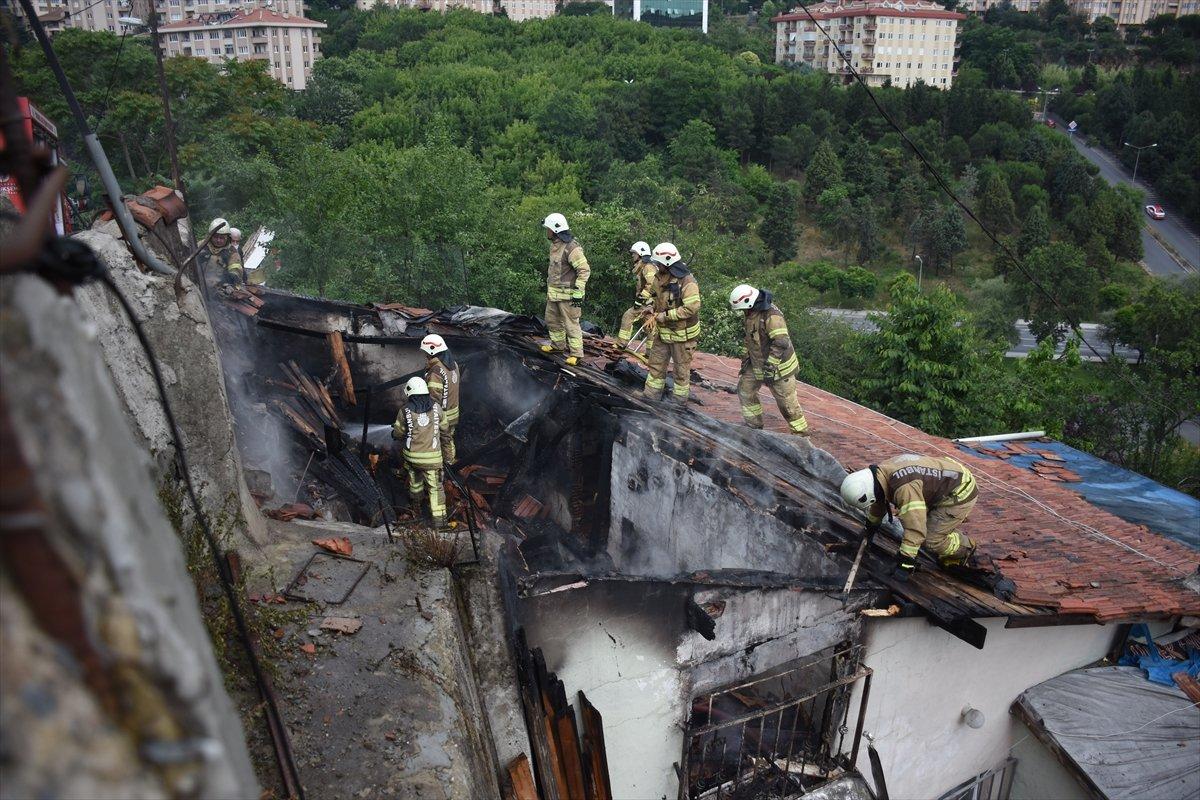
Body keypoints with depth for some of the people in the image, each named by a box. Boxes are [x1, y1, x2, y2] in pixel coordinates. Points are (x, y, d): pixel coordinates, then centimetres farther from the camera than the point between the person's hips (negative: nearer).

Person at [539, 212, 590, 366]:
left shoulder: (571, 248, -21)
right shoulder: (554, 245, 10)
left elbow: (584, 270, -21)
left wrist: (578, 293, -22)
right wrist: (548, 284, 27)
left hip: (567, 294, -10)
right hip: (553, 292, 10)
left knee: (571, 324, -3)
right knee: (552, 320, 20)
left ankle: (575, 353, 5)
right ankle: (557, 344, 38)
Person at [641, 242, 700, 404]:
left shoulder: (687, 281, -23)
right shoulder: (659, 277, 2)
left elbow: (691, 308, -29)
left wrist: (664, 316, -25)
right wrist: (650, 311, -4)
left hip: (682, 334, -8)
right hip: (663, 331, 8)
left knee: (681, 369, 8)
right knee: (655, 364, 15)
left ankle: (679, 400, 21)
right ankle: (650, 396, 27)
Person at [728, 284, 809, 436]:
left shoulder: (771, 315, -28)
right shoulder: (751, 313, 3)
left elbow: (781, 343, -32)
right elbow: (748, 338, 17)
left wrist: (770, 368, -29)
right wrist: (745, 360, 14)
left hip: (778, 366, -9)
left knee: (787, 402, 0)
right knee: (745, 389, 14)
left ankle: (802, 434, 15)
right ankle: (754, 426, 27)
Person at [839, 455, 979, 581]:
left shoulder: (904, 487, -38)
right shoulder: (883, 471, -8)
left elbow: (915, 528, -39)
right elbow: (880, 501, 14)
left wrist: (905, 565, -34)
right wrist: (870, 526, 29)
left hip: (961, 493, -9)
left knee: (933, 539, -9)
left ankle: (965, 548, 17)